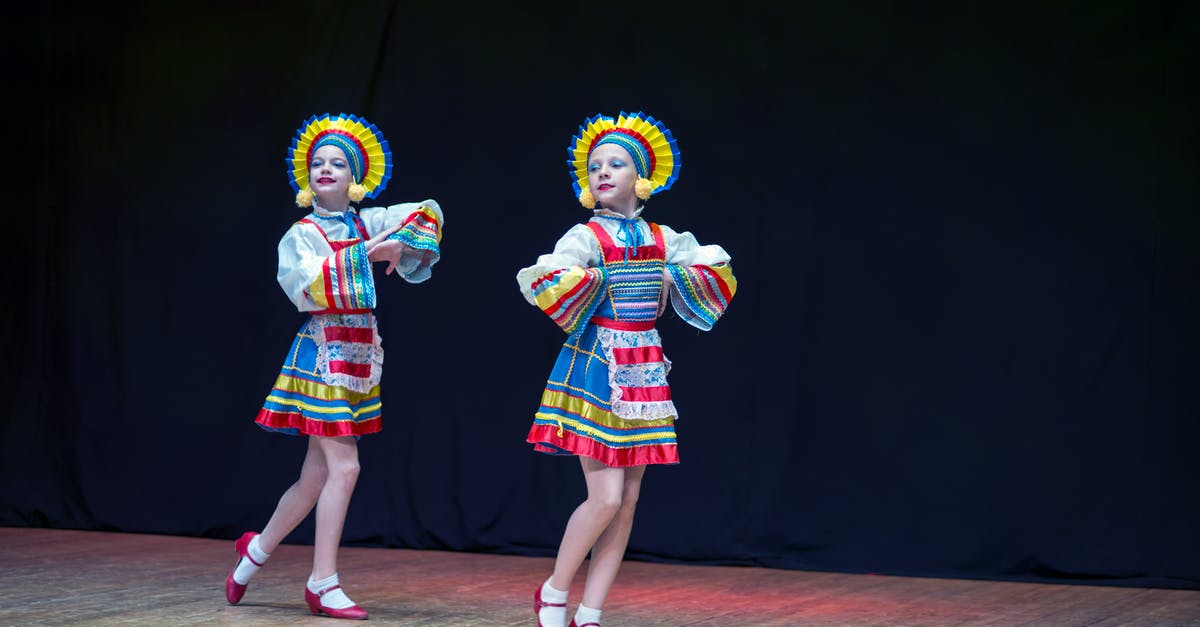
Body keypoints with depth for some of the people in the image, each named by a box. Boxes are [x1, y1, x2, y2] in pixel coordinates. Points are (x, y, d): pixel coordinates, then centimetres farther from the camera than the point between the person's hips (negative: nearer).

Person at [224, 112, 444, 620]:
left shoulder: (365, 224, 10)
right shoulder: (302, 234, -4)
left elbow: (427, 212, 15)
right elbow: (312, 284, -21)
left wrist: (402, 243, -2)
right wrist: (365, 254, -20)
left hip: (358, 355, 6)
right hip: (323, 354, -6)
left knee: (318, 475, 10)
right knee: (343, 467, -11)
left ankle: (257, 549, 30)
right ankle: (323, 583, -3)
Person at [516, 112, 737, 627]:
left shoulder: (662, 239, 8)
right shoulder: (586, 236, -7)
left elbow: (720, 274, 18)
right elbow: (539, 281, -23)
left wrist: (670, 280, 6)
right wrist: (594, 285, -13)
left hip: (644, 372, 6)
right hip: (595, 368, -5)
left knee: (628, 502, 3)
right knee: (606, 497, -13)